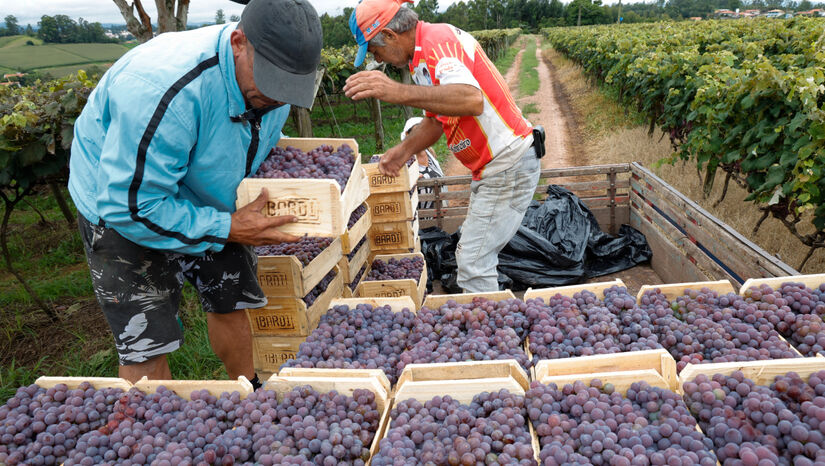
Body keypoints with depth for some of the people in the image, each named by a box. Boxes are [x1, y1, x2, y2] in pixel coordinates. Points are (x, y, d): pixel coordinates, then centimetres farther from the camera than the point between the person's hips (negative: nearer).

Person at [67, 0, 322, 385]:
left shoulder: (270, 83, -14)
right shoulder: (163, 92, -39)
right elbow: (127, 205, -34)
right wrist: (226, 230, -32)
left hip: (204, 202, 6)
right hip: (122, 212, -6)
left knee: (230, 303, 12)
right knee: (145, 348, -7)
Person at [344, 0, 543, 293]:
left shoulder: (439, 38, -19)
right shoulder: (421, 58, 12)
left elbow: (472, 100, -37)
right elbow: (436, 119, 19)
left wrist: (400, 93, -45)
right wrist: (404, 150, 2)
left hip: (509, 166, -10)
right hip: (493, 168, 11)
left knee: (473, 261, -7)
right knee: (471, 254, 16)